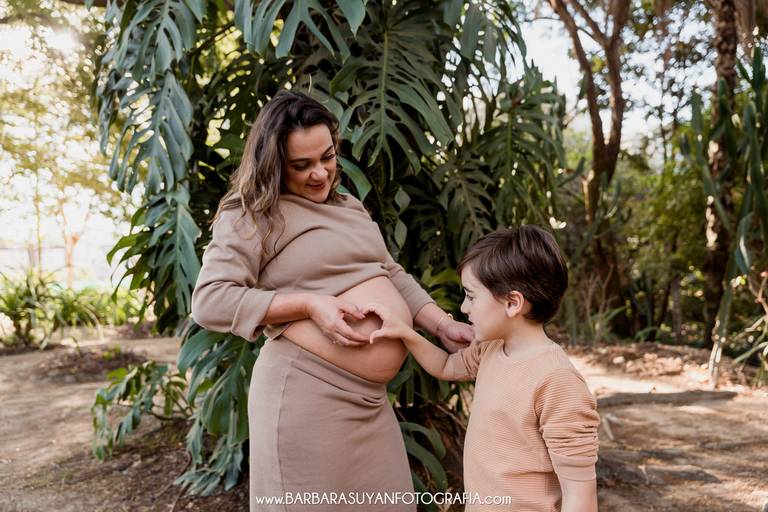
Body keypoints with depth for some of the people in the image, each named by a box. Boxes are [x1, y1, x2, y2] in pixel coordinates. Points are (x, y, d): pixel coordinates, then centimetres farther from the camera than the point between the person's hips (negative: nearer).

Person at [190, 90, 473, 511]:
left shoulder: (349, 205, 18)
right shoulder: (252, 215, -6)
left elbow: (391, 275, 19)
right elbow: (209, 301, -13)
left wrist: (443, 326, 5)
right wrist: (309, 304, -18)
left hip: (368, 395, 7)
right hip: (306, 392, -7)